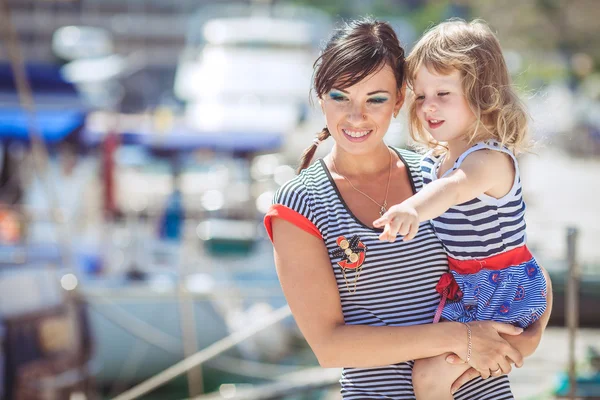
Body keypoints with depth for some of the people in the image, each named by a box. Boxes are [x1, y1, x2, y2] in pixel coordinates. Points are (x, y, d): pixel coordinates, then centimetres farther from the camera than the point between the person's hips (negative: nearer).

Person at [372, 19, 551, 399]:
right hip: (459, 286, 9)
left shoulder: (491, 159, -24)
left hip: (501, 291, -9)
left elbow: (453, 189, -47)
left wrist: (412, 210, -65)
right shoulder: (432, 161, 4)